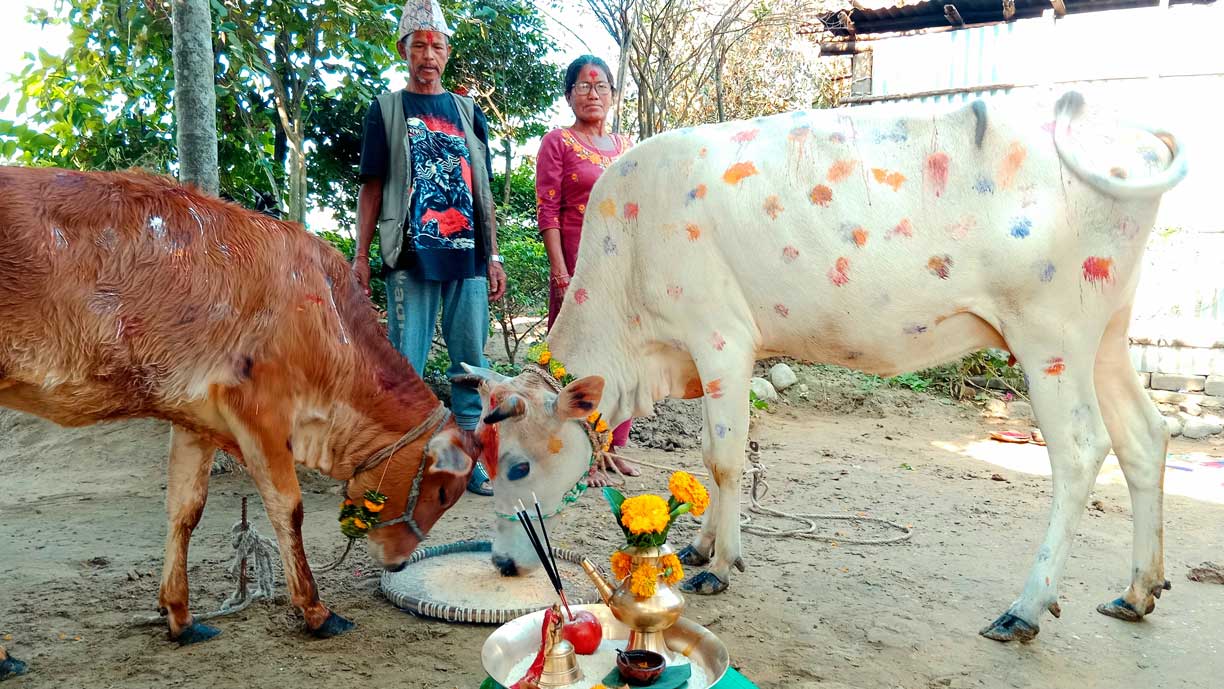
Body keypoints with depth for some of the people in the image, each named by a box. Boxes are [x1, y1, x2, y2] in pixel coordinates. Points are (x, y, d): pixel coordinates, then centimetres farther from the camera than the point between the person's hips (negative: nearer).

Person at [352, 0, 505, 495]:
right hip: (411, 256, -3)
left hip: (469, 255, 3)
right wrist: (360, 256, -2)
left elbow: (483, 191, 15)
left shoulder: (468, 112, 16)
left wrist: (493, 256, 10)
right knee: (405, 364, -3)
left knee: (471, 359, 4)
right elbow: (371, 188, 6)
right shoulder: (386, 109, 9)